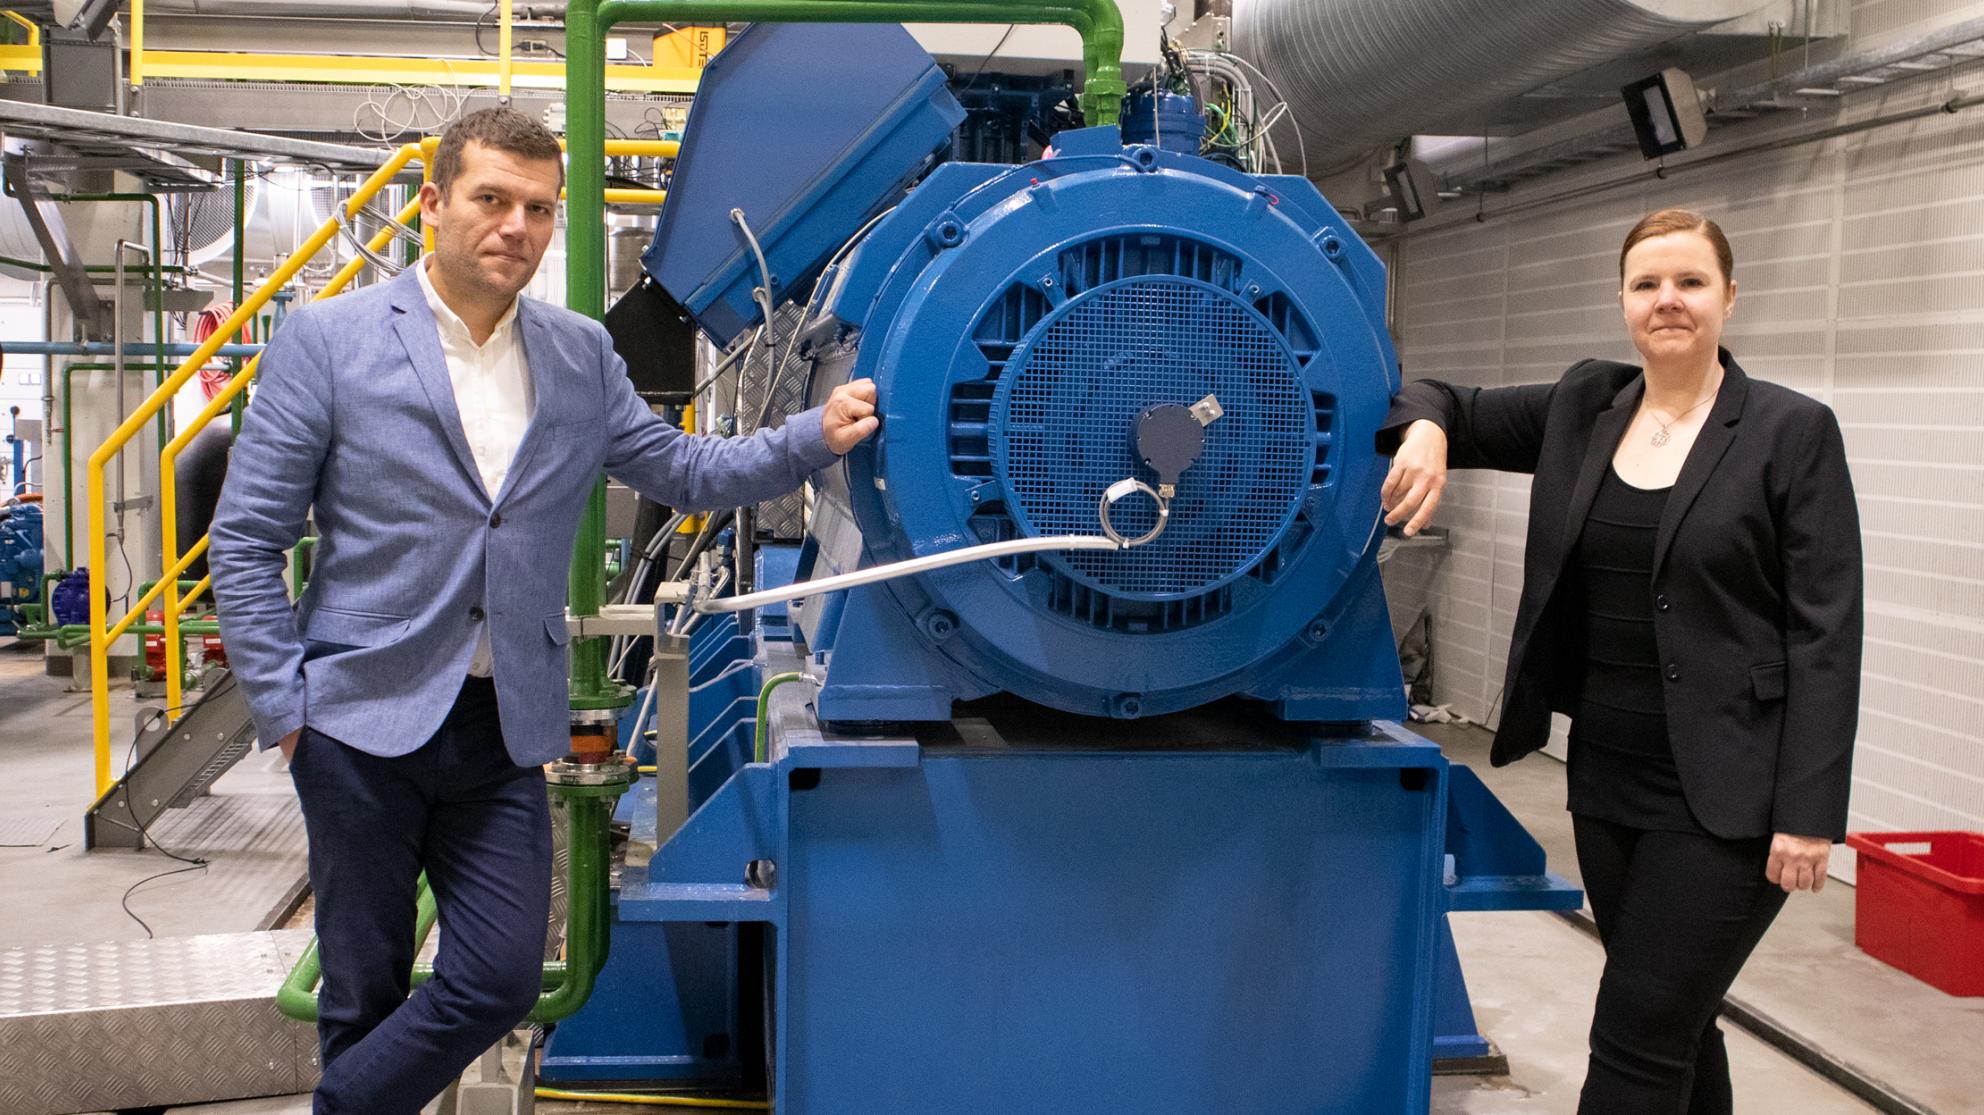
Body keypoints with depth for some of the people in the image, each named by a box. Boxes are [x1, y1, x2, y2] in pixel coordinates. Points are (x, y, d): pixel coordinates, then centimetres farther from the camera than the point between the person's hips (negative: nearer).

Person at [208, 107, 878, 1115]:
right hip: (362, 722, -3)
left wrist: (815, 436, -5)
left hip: (506, 729, 3)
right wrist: (283, 707, -7)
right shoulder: (326, 340, -4)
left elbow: (682, 472, 10)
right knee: (365, 987, 9)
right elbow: (245, 541, -3)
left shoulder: (582, 357, 7)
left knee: (500, 978, 3)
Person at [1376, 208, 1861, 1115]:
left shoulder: (1792, 433, -7)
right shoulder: (1581, 409, 6)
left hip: (1723, 796, -5)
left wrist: (1810, 811, -14)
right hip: (1605, 777, 5)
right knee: (1675, 1027, 18)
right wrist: (1425, 428, -15)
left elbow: (1826, 633, -10)